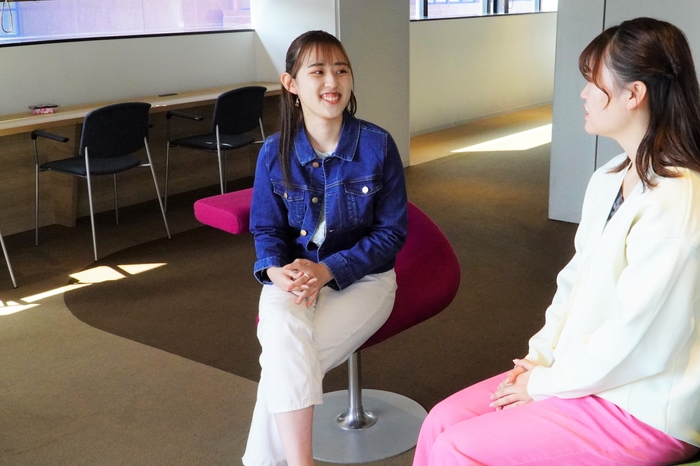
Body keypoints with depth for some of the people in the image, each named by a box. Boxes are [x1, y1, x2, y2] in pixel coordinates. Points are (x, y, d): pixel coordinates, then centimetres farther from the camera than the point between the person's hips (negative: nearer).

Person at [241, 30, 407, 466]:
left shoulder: (378, 145, -9)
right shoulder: (274, 153, -2)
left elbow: (392, 232, -6)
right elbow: (266, 229, 6)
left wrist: (327, 270, -19)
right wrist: (276, 270, -19)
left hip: (361, 276, -2)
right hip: (293, 275, 2)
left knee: (286, 359, -25)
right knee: (285, 338, -32)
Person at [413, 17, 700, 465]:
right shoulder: (609, 180, 6)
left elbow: (630, 339, -24)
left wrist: (545, 384, -11)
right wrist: (538, 361, 0)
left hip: (644, 412, -8)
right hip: (585, 374, 8)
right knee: (441, 423, 0)